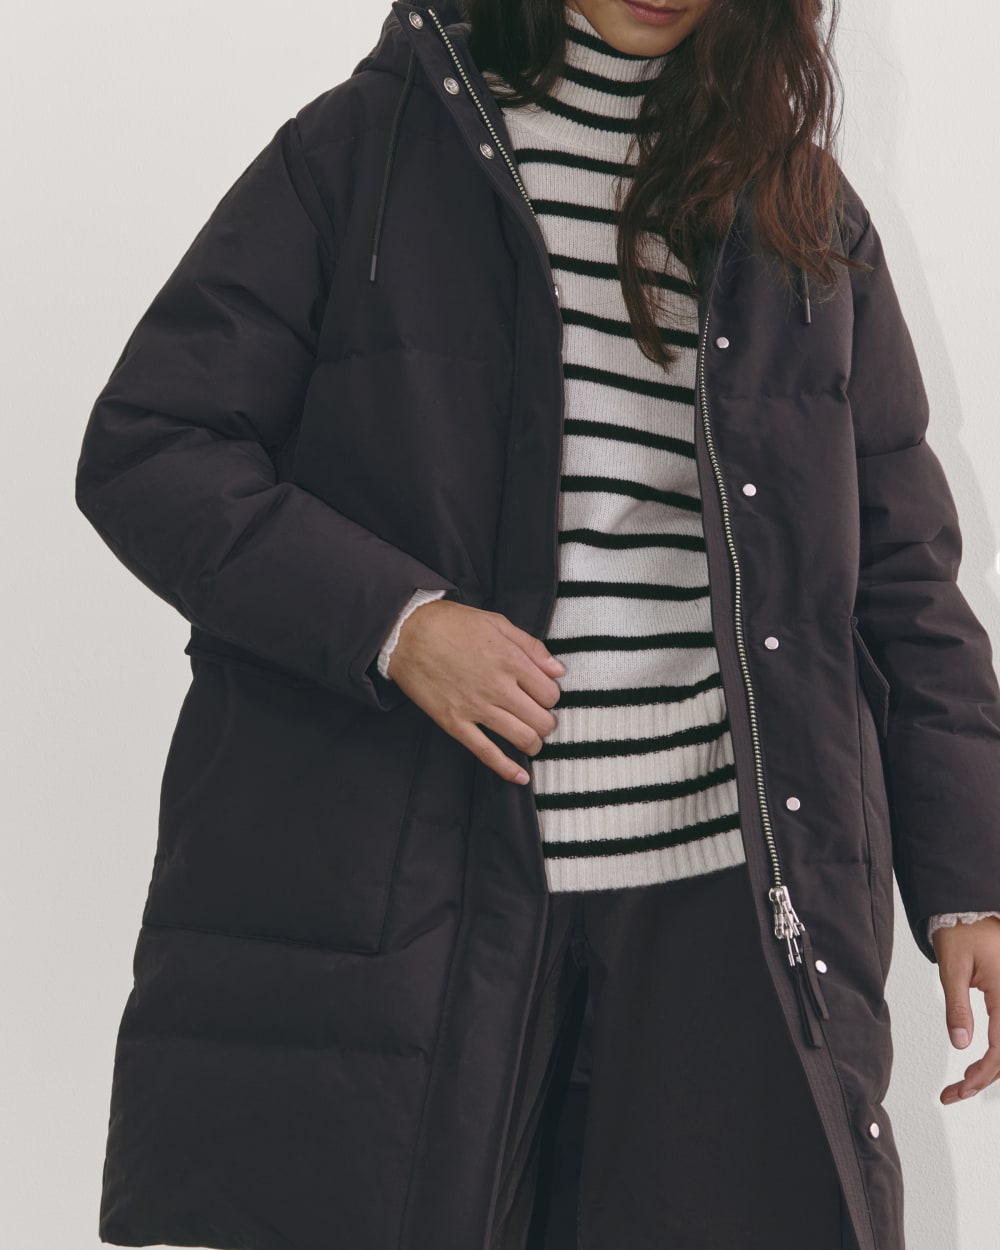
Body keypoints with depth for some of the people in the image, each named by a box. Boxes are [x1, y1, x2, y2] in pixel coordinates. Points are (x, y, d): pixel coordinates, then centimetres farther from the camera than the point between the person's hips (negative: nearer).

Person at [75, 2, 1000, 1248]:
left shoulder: (806, 212, 13)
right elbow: (143, 448, -1)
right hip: (392, 898, -2)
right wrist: (390, 618, -15)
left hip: (721, 905, 3)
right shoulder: (365, 145, 3)